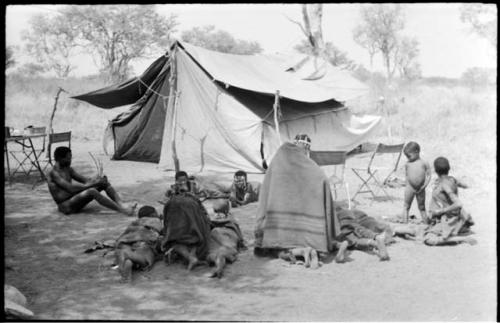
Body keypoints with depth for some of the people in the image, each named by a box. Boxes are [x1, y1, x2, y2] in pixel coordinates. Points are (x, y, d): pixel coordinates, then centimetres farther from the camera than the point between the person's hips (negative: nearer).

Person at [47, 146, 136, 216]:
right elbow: (70, 188, -24)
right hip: (66, 206, -9)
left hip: (75, 200, 9)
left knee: (104, 183, -2)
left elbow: (84, 179, 12)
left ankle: (121, 205, -22)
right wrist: (92, 184, -24)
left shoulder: (68, 169, 14)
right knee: (91, 191, -35)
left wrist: (94, 180, -10)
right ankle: (122, 210, -35)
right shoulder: (53, 173, -13)